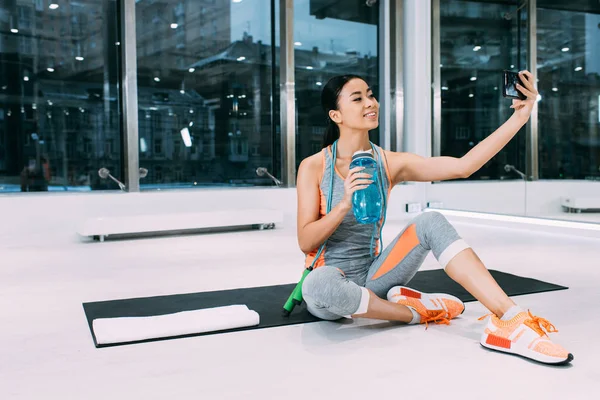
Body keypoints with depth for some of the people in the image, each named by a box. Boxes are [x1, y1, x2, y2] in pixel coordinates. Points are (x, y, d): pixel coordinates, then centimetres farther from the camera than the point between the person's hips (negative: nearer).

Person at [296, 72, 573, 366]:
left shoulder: (389, 163, -2)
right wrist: (344, 205, -30)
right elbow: (306, 242, -15)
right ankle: (416, 311, -17)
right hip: (328, 279, -3)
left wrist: (519, 116, -20)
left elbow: (463, 166, -13)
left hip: (371, 278, 4)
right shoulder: (313, 167, -11)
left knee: (431, 223, -19)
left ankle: (510, 319, -27)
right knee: (319, 284, -41)